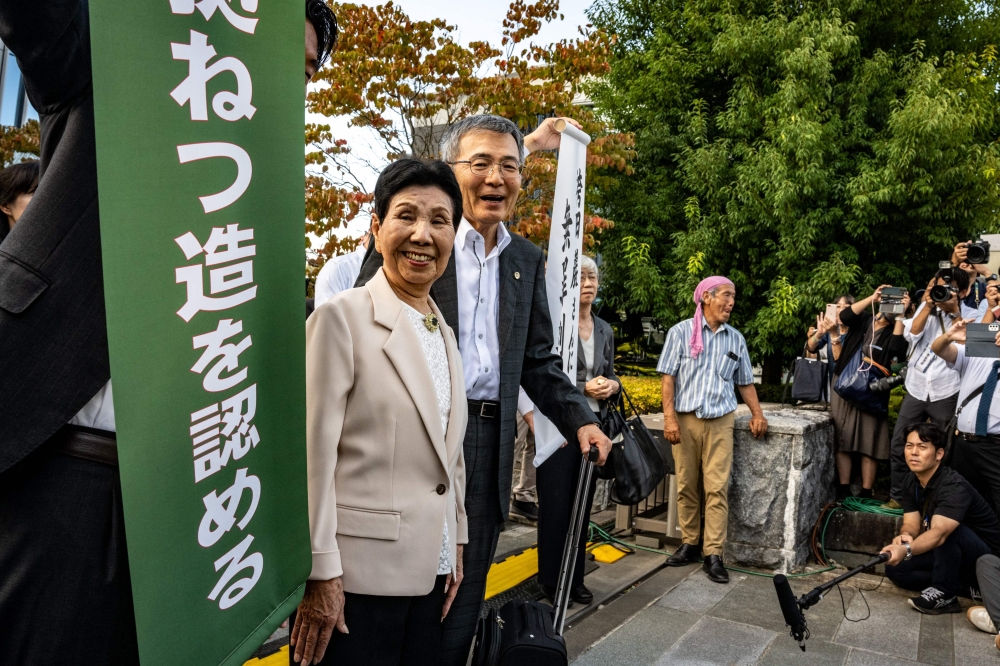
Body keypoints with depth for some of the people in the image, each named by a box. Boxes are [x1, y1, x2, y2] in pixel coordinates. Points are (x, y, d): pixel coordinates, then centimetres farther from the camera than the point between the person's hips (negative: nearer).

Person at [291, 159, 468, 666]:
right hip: (358, 575, -6)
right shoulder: (341, 317, -11)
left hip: (430, 570, 7)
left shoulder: (445, 333, 11)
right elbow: (314, 454, -13)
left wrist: (456, 546, 14)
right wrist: (320, 571, -13)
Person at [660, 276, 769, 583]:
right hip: (685, 419, -1)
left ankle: (713, 554, -1)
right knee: (686, 486, 5)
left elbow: (745, 382, 17)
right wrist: (669, 418, -9)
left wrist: (757, 413, 4)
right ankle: (689, 543, 17)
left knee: (717, 487, -5)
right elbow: (668, 377, -2)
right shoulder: (681, 332, 1)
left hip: (720, 421, 1)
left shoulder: (736, 339, 10)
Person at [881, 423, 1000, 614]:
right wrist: (905, 536, -33)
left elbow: (939, 532, -46)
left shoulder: (954, 487, -30)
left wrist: (906, 550, -63)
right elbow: (911, 524, -8)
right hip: (951, 557, 8)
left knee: (947, 530, -36)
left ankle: (944, 593, -18)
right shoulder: (911, 480, -4)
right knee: (894, 568, -7)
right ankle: (964, 585, 0)